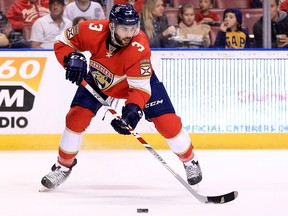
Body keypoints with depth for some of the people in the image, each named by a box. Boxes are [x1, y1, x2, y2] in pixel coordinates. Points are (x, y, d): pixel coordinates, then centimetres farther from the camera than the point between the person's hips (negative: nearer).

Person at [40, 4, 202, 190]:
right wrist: (72, 59, -38)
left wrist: (133, 110, -56)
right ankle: (64, 166, 11)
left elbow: (141, 87, -39)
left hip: (140, 78, -2)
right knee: (76, 117, -11)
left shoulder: (139, 47, -40)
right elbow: (62, 43, -17)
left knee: (167, 122, -9)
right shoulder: (94, 31, -34)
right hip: (100, 79, 2)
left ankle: (190, 161, 17)